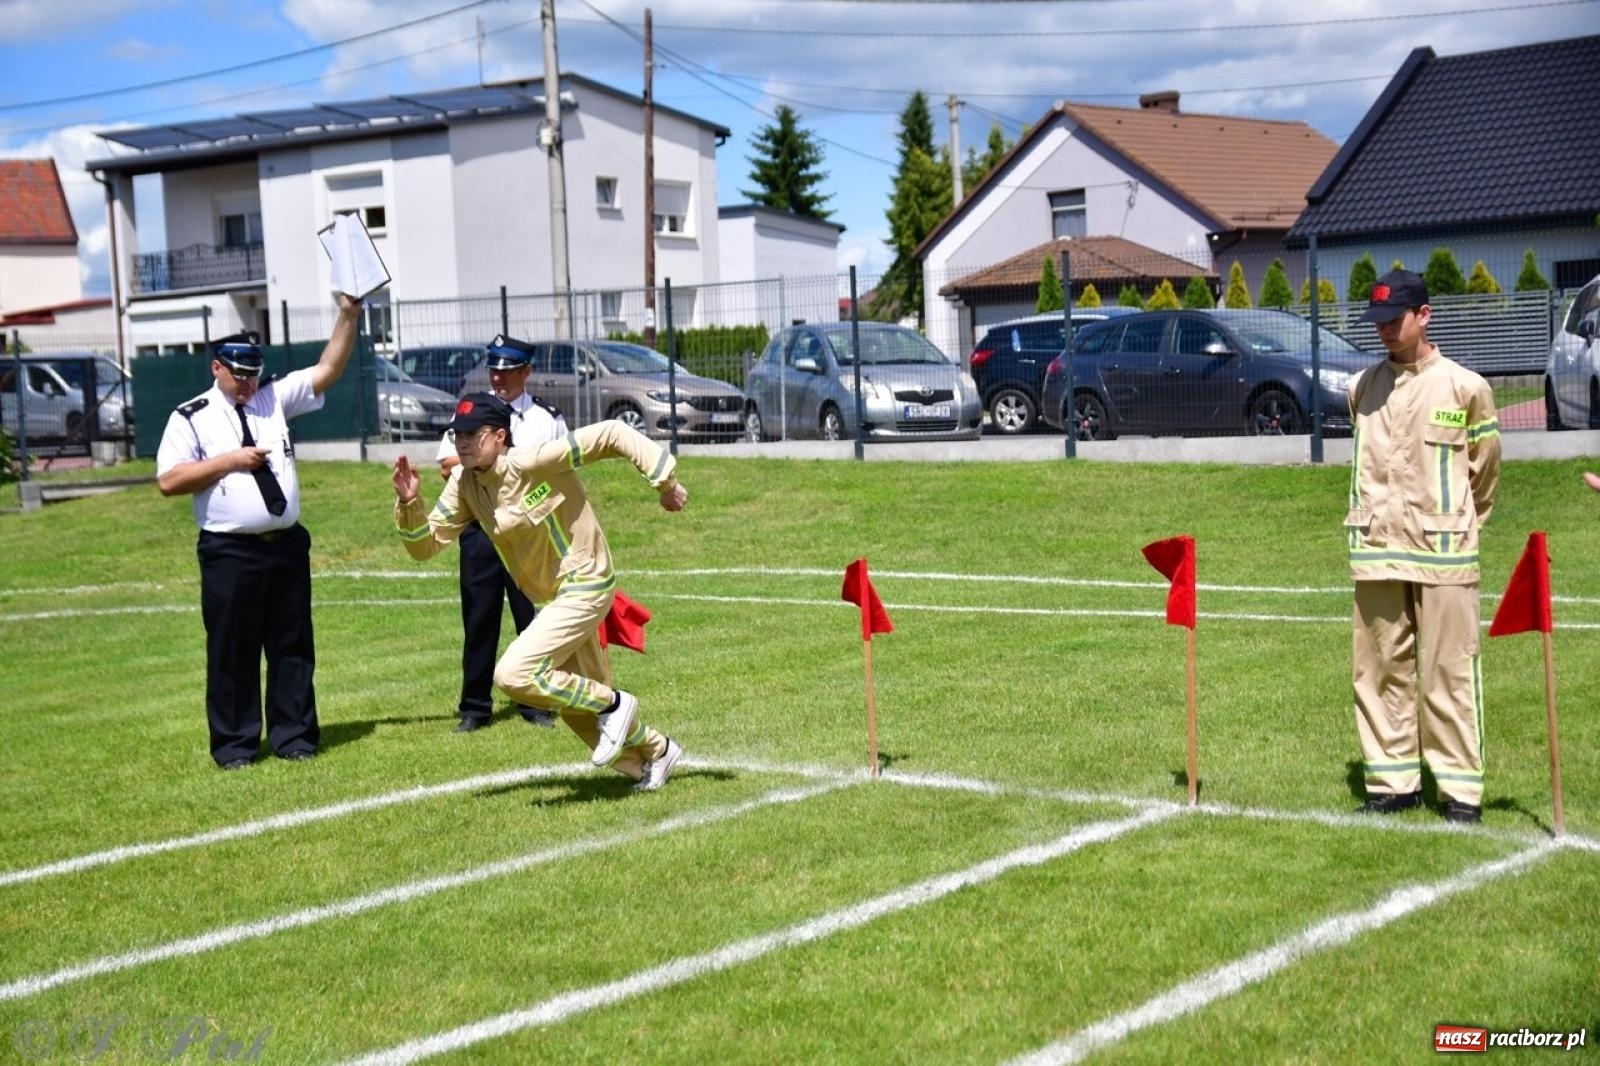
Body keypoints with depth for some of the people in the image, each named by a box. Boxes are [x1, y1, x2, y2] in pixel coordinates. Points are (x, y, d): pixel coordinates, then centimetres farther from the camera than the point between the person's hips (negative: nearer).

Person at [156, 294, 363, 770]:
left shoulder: (274, 397, 10)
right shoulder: (191, 418, -1)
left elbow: (328, 370, 3)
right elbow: (168, 481, -8)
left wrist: (348, 316, -9)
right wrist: (230, 460, -13)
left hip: (288, 546, 4)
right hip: (229, 552, -4)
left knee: (293, 645, 9)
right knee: (232, 649, 3)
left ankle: (293, 734, 18)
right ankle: (235, 743, 13)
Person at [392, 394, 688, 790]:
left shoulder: (536, 462, -24)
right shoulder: (464, 484, -3)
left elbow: (612, 434, -24)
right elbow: (424, 546, -2)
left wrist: (665, 481, -26)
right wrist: (408, 503, -20)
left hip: (585, 588, -9)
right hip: (551, 599, 9)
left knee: (513, 675, -22)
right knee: (577, 698, 19)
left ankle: (612, 705, -2)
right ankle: (656, 752, 42)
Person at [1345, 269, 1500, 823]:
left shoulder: (1465, 387, -4)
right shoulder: (1364, 388, 8)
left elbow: (1484, 466, 5)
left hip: (1443, 551, -4)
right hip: (1376, 549, 4)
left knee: (1449, 672, -2)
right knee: (1379, 668, 7)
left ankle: (1461, 787, 5)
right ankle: (1392, 780, 16)